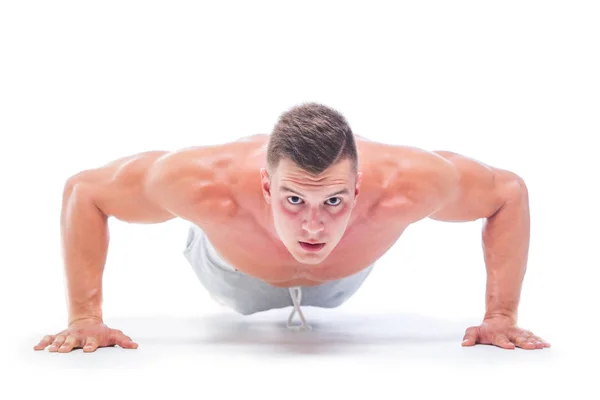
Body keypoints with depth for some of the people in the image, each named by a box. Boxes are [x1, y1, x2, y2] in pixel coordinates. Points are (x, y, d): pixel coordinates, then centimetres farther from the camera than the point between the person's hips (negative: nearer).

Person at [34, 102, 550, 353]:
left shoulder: (404, 183, -48)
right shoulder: (205, 183, -50)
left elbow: (509, 192, -27)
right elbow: (83, 190, -31)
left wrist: (501, 316, -30)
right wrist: (85, 317, -33)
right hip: (239, 280, -1)